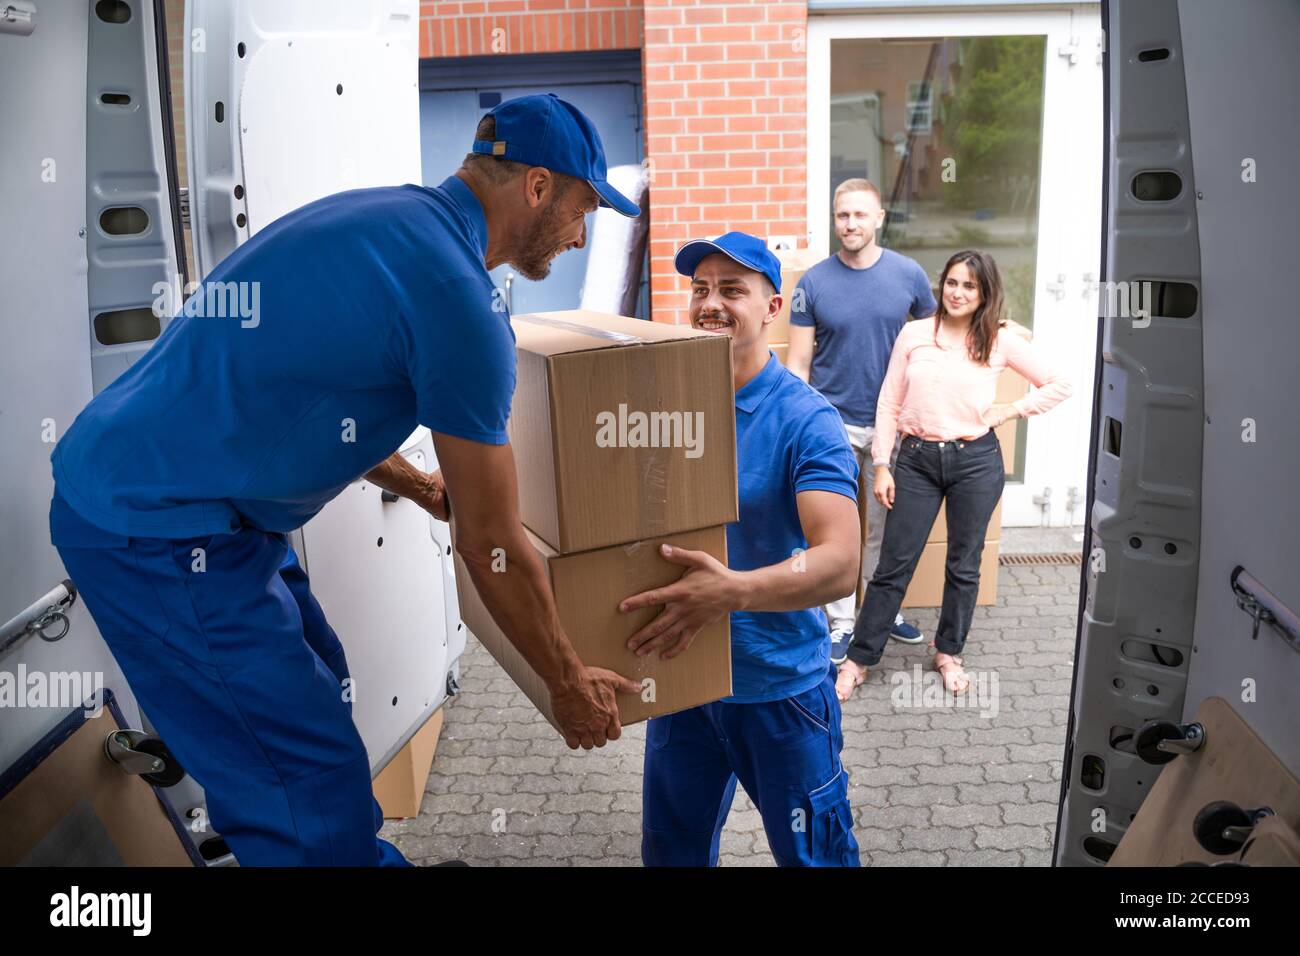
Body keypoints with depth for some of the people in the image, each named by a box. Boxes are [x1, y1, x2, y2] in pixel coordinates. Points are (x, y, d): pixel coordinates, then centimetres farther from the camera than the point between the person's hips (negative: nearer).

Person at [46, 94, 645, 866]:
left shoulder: (385, 215, 9)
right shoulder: (458, 295, -19)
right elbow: (494, 549, -12)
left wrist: (421, 487, 35)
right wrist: (569, 683, 3)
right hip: (159, 531, -10)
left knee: (317, 686, 20)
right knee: (314, 785, -1)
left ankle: (366, 854, 37)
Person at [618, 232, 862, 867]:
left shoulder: (805, 420, -17)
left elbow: (840, 564, -28)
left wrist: (733, 590, -44)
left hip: (781, 687, -4)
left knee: (811, 852, 14)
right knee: (671, 850, 21)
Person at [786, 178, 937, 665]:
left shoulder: (909, 275, -3)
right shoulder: (814, 282, -5)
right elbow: (798, 362, -2)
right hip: (833, 424, -1)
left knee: (886, 524, 13)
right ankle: (841, 621, 18)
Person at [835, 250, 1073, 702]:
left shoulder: (1000, 342, 0)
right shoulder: (914, 334, 1)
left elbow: (1058, 385, 8)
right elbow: (889, 403, 2)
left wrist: (1009, 411, -2)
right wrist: (882, 465, -1)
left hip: (976, 461, 0)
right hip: (917, 459, 0)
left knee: (964, 566, 11)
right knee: (893, 565, 2)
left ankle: (949, 653, 31)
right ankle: (858, 660, 14)